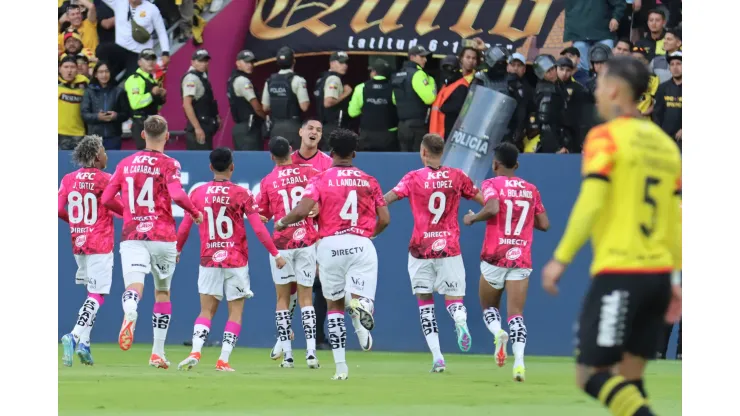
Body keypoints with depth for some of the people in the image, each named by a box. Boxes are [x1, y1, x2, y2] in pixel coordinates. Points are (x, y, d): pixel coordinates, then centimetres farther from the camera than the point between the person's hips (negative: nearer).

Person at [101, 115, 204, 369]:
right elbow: (177, 195, -19)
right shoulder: (168, 164, -3)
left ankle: (130, 312, -52)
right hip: (162, 237, -1)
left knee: (133, 287, -14)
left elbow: (106, 199, 10)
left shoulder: (126, 164, 9)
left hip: (132, 235, 1)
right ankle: (158, 353, 18)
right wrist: (195, 213, -1)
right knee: (162, 293, 16)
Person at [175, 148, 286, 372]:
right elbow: (258, 228, -8)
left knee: (206, 310, 7)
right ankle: (223, 360, -2)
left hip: (209, 261, 2)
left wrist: (177, 250, 22)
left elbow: (185, 227, 5)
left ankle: (195, 352, -13)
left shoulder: (198, 193, 0)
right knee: (235, 312, 6)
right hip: (236, 261, -2)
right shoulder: (242, 194, -6)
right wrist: (276, 254, 1)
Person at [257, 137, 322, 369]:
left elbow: (262, 215, 6)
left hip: (282, 243, -1)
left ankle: (287, 354, 3)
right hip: (307, 240, 1)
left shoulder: (268, 181, 0)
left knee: (283, 298, 8)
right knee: (306, 298, 4)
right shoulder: (308, 173, -1)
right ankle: (311, 352, -6)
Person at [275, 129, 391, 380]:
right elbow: (384, 220, 10)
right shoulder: (369, 181, 12)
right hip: (362, 245, 0)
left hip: (331, 244, 0)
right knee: (359, 301, -5)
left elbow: (302, 211, -10)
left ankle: (340, 367, 11)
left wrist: (282, 222, 10)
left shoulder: (321, 180, 3)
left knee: (334, 306, 16)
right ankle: (360, 307, -46)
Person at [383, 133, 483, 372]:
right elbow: (485, 201, 9)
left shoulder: (414, 178, -4)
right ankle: (460, 321, -32)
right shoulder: (457, 177, 2)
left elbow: (385, 200, -12)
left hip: (421, 249, -1)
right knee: (453, 298, 6)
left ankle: (437, 358, -2)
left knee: (425, 301, 8)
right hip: (450, 248, 1)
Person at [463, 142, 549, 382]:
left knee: (488, 307, 18)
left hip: (495, 257, -2)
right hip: (522, 258, 2)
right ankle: (519, 360, -25)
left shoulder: (491, 185, -2)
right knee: (516, 314, -2)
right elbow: (544, 224, 11)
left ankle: (498, 333, -15)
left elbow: (492, 209, -22)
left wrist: (472, 218, -5)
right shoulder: (531, 189, 10)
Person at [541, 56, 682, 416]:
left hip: (618, 274, -7)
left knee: (591, 375, -4)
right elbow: (676, 218, 13)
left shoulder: (606, 137, -6)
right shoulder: (665, 144, 13)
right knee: (629, 380, 12)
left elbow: (590, 203, -15)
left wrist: (561, 259, -11)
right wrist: (676, 278, 16)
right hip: (659, 274, 7)